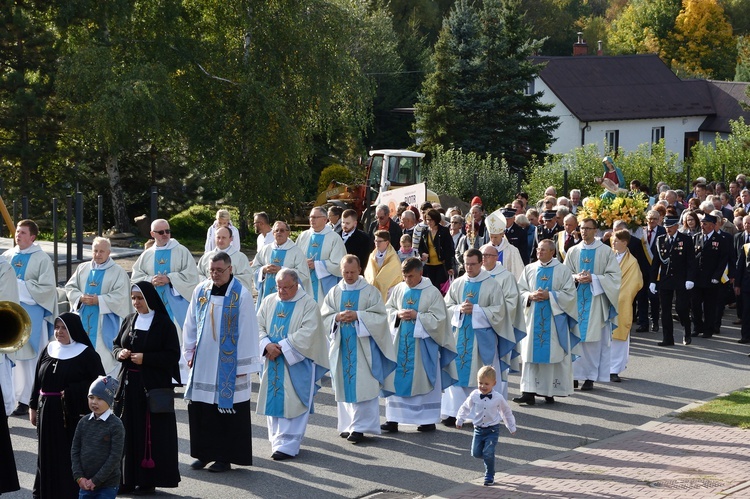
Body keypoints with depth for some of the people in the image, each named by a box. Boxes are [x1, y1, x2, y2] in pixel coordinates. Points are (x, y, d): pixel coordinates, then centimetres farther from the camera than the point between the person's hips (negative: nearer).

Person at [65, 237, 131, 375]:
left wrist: (98, 300, -18)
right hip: (83, 321, 5)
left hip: (104, 323, -4)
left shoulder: (118, 272, -2)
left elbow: (120, 296, -11)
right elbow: (70, 287, 10)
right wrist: (81, 297, -10)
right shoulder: (82, 268, 13)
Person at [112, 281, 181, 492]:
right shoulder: (129, 320, 11)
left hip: (153, 385, -5)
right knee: (127, 431, 4)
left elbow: (173, 355, -8)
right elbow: (116, 344, 19)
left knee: (150, 433, -4)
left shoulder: (164, 323, -6)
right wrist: (120, 353, -5)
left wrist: (145, 358, -17)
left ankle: (148, 480, 3)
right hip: (128, 385, 5)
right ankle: (127, 479, 9)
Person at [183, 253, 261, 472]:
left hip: (228, 364, -5)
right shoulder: (201, 291, 5)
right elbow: (191, 324, 13)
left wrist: (243, 365, -9)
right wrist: (190, 352, 9)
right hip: (202, 361, 5)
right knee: (200, 410, 7)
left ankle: (225, 457, 10)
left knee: (227, 409, 0)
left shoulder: (241, 295, -9)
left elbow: (248, 330, -8)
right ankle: (204, 453, 19)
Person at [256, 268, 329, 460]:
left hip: (296, 363, -5)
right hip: (273, 362, 5)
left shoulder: (308, 304, -5)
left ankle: (288, 445, -5)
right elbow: (259, 326, 6)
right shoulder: (269, 301, 11)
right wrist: (267, 345, -13)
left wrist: (282, 347, -18)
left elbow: (307, 333, -15)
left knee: (292, 405, -6)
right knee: (273, 401, 7)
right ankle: (277, 441, 16)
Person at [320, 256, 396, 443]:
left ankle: (360, 426, -5)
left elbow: (380, 316, -6)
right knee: (344, 385, 6)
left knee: (362, 386, -7)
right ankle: (347, 425, 14)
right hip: (341, 346, 4)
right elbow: (324, 317, 7)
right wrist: (338, 317, -14)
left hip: (363, 347, -4)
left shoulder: (370, 291, 0)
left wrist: (357, 316, -18)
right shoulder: (334, 293, 10)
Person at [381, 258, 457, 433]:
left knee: (423, 380, 3)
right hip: (400, 342, 4)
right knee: (396, 379, 4)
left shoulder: (432, 292, -8)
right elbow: (388, 309, 12)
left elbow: (438, 319, -10)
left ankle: (428, 419, 13)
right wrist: (398, 314, -9)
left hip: (422, 344, -4)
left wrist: (417, 316, -18)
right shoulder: (398, 289, 5)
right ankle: (393, 419, 9)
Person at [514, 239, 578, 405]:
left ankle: (550, 391, 7)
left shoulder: (562, 270, 1)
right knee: (531, 354, -3)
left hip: (554, 318, -2)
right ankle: (529, 392, -5)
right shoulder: (529, 269, 11)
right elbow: (521, 290, 10)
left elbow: (569, 294, -3)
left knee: (554, 354, -1)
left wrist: (549, 296, -13)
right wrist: (530, 296, -10)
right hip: (533, 317, 2)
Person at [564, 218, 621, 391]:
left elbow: (614, 276, -4)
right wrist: (576, 278, -11)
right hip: (576, 299, 3)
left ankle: (590, 377, 0)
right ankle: (574, 374, 3)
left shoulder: (605, 252, 0)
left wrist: (593, 278, -15)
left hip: (596, 301, -3)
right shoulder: (573, 251, 9)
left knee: (594, 341, -4)